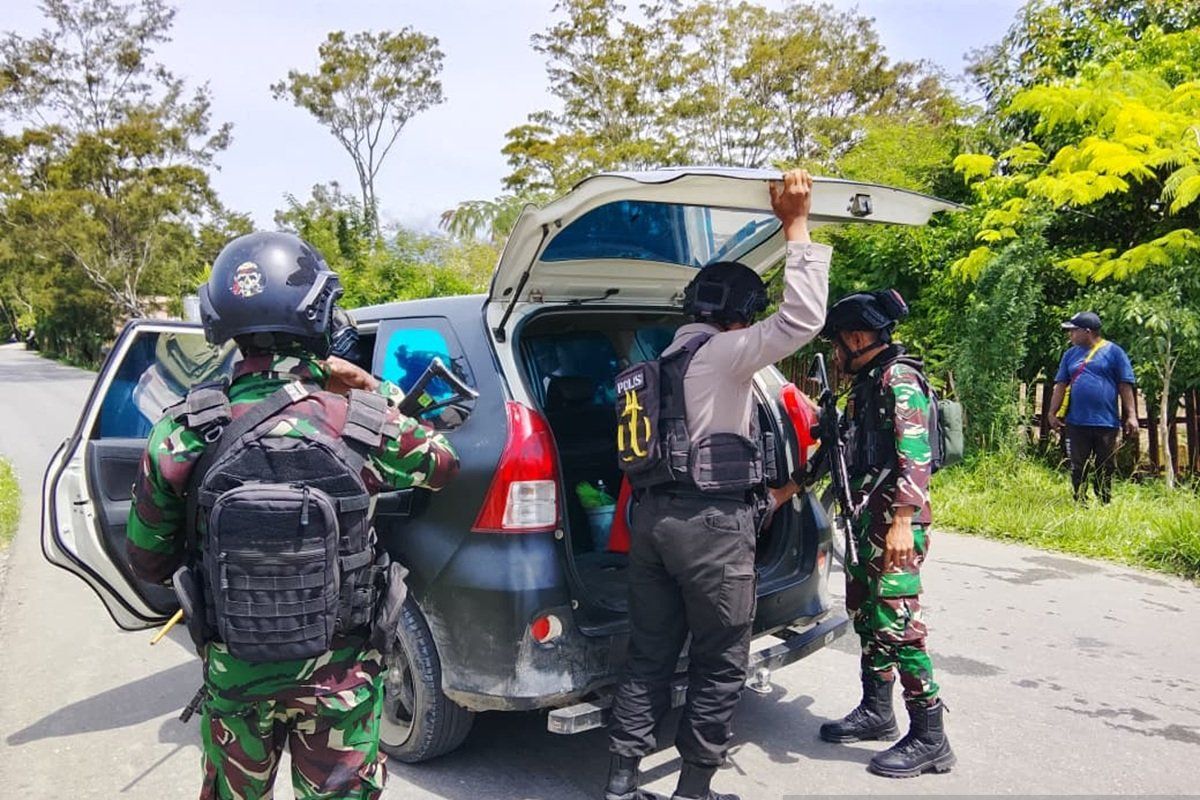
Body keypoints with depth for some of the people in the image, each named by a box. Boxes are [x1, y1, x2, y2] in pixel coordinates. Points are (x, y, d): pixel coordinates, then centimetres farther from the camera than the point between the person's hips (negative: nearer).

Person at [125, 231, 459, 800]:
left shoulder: (179, 438, -16)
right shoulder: (366, 426, -21)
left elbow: (148, 562, -3)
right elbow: (443, 464, 0)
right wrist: (378, 393, 0)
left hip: (234, 673, 2)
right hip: (339, 677, -1)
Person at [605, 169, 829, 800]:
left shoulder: (663, 361, 17)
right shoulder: (722, 353, -9)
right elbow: (802, 319, -19)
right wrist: (797, 225, -13)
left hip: (651, 515, 8)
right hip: (710, 521, -8)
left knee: (648, 658, 13)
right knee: (720, 665, 7)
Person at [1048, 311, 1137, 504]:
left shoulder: (1113, 351, 0)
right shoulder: (1070, 354, 10)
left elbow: (1125, 386, -1)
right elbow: (1061, 385, 9)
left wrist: (1131, 415, -6)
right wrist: (1052, 412, 0)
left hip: (1106, 423, -2)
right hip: (1076, 423, 3)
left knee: (1104, 470, 7)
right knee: (1078, 469, 7)